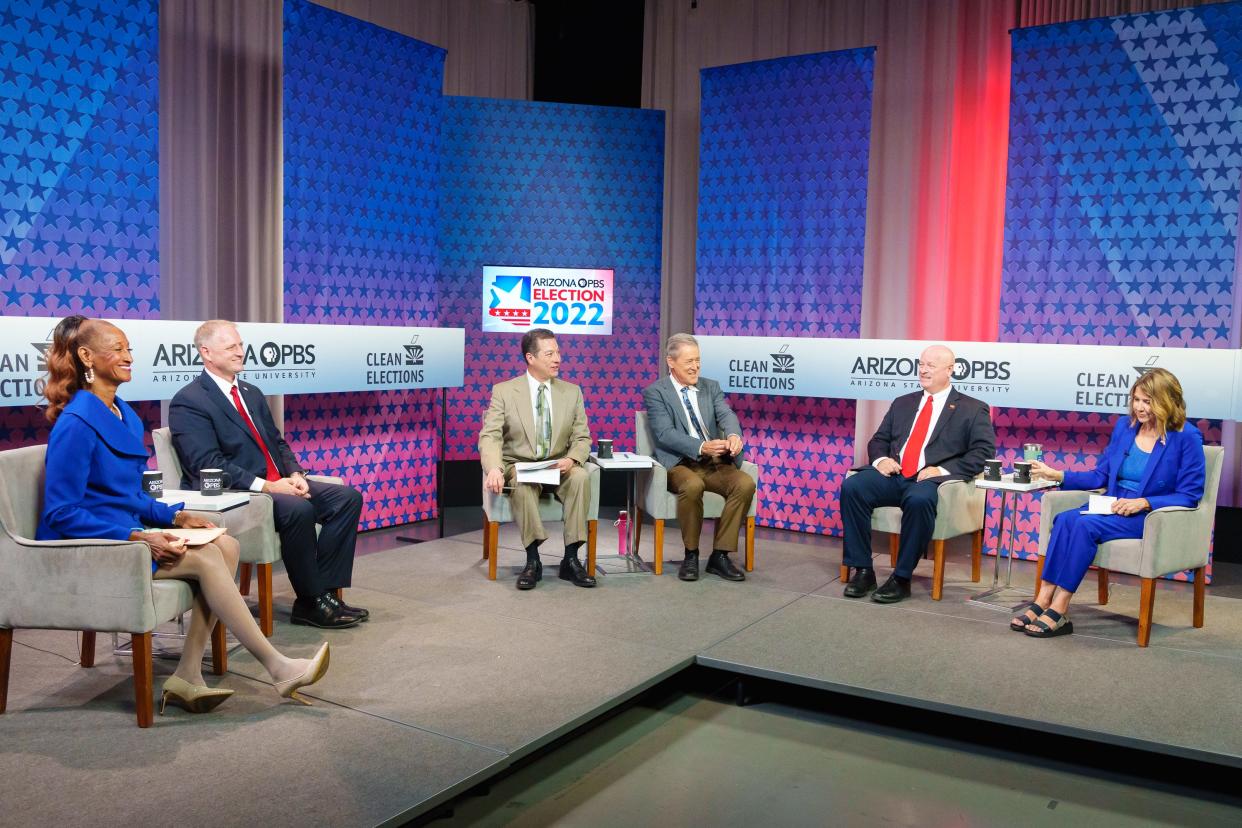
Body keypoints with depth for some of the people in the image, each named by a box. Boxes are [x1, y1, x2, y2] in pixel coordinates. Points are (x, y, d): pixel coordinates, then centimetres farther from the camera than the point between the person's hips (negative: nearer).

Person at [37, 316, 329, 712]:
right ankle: (277, 668, -17)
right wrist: (138, 537, -24)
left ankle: (187, 677, -14)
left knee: (226, 545, -12)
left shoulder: (124, 414, 12)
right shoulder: (76, 423, -16)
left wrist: (174, 516, 3)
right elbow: (61, 513, -19)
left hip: (123, 533, 8)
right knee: (205, 557, -22)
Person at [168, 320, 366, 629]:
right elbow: (208, 465, -17)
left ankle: (325, 591, -10)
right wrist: (265, 486, -23)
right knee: (299, 509, -34)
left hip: (278, 483, 8)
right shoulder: (188, 402, -7)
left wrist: (295, 474, -2)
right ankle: (309, 603, -17)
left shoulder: (252, 394, 20)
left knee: (348, 497, -9)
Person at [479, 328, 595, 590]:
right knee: (522, 484, -37)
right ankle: (533, 561, -26)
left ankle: (571, 559, -24)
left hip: (558, 467, 2)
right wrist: (494, 468, -31)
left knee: (581, 477, -31)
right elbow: (490, 436, -10)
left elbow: (582, 438, 6)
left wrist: (572, 460, -18)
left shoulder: (572, 392, 7)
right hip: (519, 465, -2)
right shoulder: (504, 391, -1)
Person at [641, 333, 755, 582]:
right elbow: (665, 433, -14)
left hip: (716, 463, 4)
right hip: (679, 464, -4)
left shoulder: (711, 387, 15)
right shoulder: (655, 392, 1)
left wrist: (734, 435, -29)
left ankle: (720, 555, -13)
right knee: (692, 486, -36)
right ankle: (691, 555, -14)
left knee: (746, 484, -24)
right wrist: (701, 447, -29)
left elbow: (726, 414, -4)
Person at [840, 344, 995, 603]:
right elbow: (878, 440, 24)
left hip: (931, 480, -4)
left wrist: (943, 470, -15)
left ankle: (901, 579, -24)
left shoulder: (973, 409, 10)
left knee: (919, 500, -39)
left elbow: (984, 452, -2)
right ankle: (862, 570, -17)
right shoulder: (902, 403, 24)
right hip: (893, 475, 4)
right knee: (851, 487, -24)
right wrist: (881, 459, -1)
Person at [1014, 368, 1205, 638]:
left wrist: (1143, 503, -19)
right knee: (1065, 518, -26)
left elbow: (1190, 494, -7)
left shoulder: (1187, 438, -6)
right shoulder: (1124, 426, 10)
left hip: (1152, 516, -5)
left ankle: (1059, 611, -29)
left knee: (1085, 525, -31)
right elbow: (1100, 476, 14)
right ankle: (1042, 602, -32)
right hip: (1114, 507, 5)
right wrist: (1056, 474, 2)